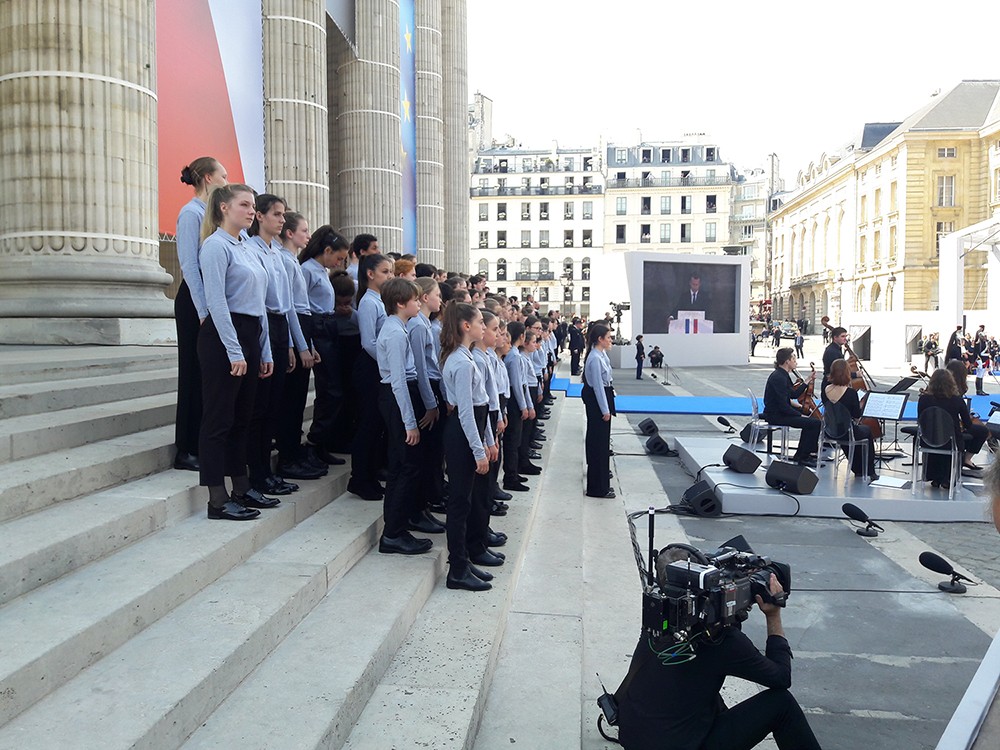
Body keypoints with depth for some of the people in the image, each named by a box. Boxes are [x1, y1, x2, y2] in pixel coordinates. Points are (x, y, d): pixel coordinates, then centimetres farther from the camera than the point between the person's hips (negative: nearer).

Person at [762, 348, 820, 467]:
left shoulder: (781, 374, 11)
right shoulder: (779, 378, -21)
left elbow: (793, 394, 17)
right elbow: (783, 406, -23)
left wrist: (808, 381, 15)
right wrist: (801, 415, -15)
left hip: (778, 412, 11)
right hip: (775, 416, -11)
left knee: (810, 420, 20)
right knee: (815, 423, -15)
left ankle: (801, 454, 23)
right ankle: (803, 457, -2)